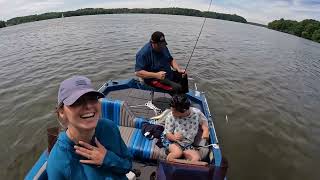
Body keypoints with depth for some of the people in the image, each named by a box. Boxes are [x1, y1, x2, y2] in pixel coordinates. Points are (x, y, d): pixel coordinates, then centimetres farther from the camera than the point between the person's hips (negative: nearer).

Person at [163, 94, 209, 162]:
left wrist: (206, 130, -11)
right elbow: (167, 133, -10)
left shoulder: (197, 113, -14)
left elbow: (203, 122, 8)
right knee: (178, 153, -32)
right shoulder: (171, 116, -19)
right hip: (172, 142, -2)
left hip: (188, 145, 3)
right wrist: (174, 137, -31)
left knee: (196, 158, -21)